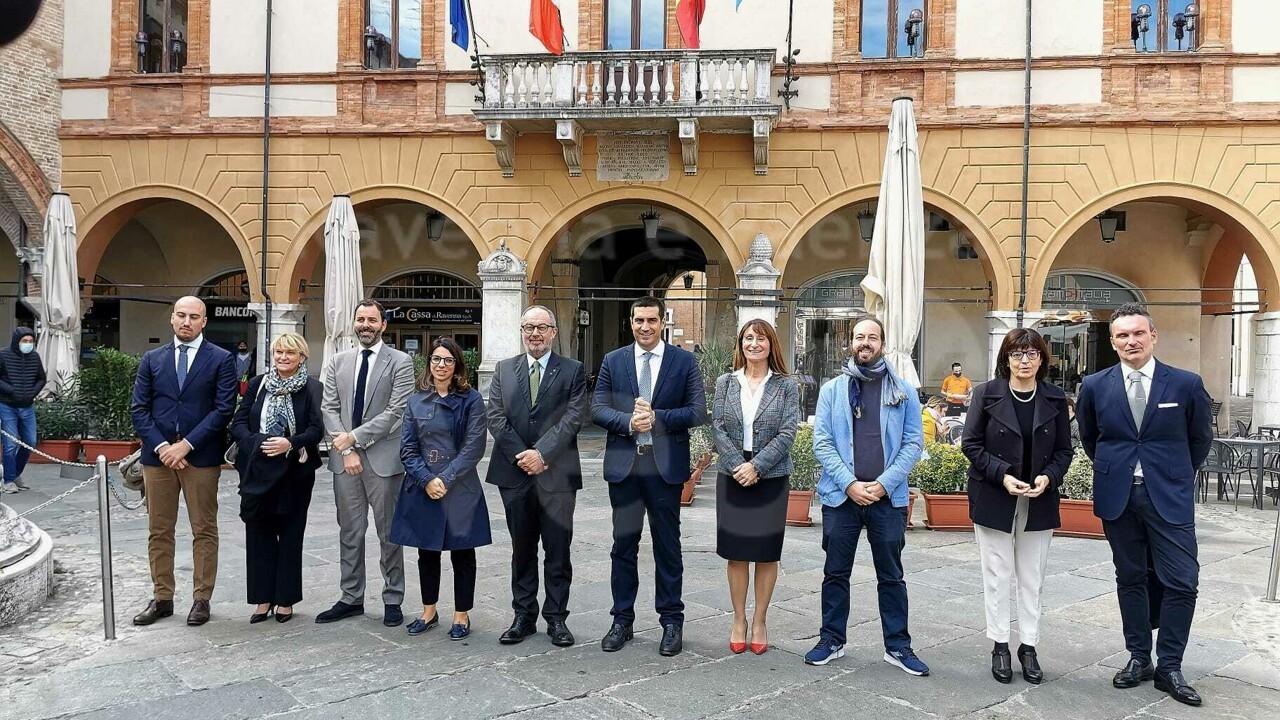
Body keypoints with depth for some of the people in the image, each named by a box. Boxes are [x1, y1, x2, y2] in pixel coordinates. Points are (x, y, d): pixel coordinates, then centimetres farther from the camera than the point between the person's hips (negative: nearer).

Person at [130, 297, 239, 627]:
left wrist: (186, 445, -13)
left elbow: (224, 409, -7)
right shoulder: (152, 359, 10)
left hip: (201, 457, -3)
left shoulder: (221, 360, 1)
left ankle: (201, 599, 13)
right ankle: (161, 598, 20)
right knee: (159, 531, 10)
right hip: (158, 455, 3)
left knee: (204, 531, 3)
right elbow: (139, 409, 6)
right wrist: (161, 446, -8)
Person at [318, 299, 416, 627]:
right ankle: (351, 598, 22)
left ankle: (392, 600, 15)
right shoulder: (338, 362, 11)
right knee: (349, 532, 11)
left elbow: (396, 411, -10)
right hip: (344, 458, 4)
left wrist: (354, 437, -13)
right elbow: (329, 409, 5)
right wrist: (346, 450, -7)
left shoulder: (400, 362, -3)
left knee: (389, 534, 5)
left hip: (383, 458, -4)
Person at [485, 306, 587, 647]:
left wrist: (541, 453, -15)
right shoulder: (504, 370, 11)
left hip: (557, 473, -2)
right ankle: (524, 616, 21)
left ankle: (556, 618, 15)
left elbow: (573, 417, -7)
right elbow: (496, 417, 3)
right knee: (522, 550, 11)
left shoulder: (572, 370, 3)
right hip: (515, 473, 2)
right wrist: (522, 456, -9)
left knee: (558, 552, 4)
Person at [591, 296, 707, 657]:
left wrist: (656, 417, -16)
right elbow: (598, 408, 2)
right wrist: (628, 422, -17)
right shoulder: (613, 361, 7)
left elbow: (697, 412, -3)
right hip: (624, 465, 2)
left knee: (667, 546, 7)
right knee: (623, 545, 10)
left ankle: (671, 622, 20)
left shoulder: (684, 361, 2)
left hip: (665, 466, -1)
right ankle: (622, 620, 23)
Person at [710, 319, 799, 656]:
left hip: (772, 477, -1)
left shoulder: (786, 386, 1)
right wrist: (739, 465, -13)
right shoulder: (725, 383, 5)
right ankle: (739, 620, 19)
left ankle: (760, 621, 19)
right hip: (733, 477, 1)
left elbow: (788, 432, -6)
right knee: (736, 551, 6)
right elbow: (718, 427, -1)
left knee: (767, 552, 6)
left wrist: (756, 465, -15)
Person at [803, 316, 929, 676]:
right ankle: (832, 640, 23)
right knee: (836, 573, 10)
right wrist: (849, 484, -12)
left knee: (891, 576, 10)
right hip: (841, 495, 0)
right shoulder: (832, 389, 3)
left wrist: (884, 483, -12)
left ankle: (898, 646, 21)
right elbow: (822, 442, -2)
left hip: (888, 497, 0)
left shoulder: (904, 391, 3)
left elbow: (913, 443, -1)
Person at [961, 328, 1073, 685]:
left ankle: (1029, 646, 21)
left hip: (1039, 502, 2)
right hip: (994, 500, -2)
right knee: (997, 576, 6)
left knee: (1032, 579, 10)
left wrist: (1048, 477, -13)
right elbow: (971, 444, -5)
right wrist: (1003, 475, -17)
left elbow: (1064, 450, 6)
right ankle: (1000, 645, 18)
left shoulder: (1055, 399, 2)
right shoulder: (987, 394, -5)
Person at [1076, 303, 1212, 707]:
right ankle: (1139, 658, 22)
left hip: (1169, 497, -1)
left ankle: (1169, 668, 10)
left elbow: (1201, 439, 9)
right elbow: (1089, 439, 14)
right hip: (1118, 496, 1)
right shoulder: (1095, 386, -1)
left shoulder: (1186, 384, -4)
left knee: (1182, 582, -3)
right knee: (1130, 579, 10)